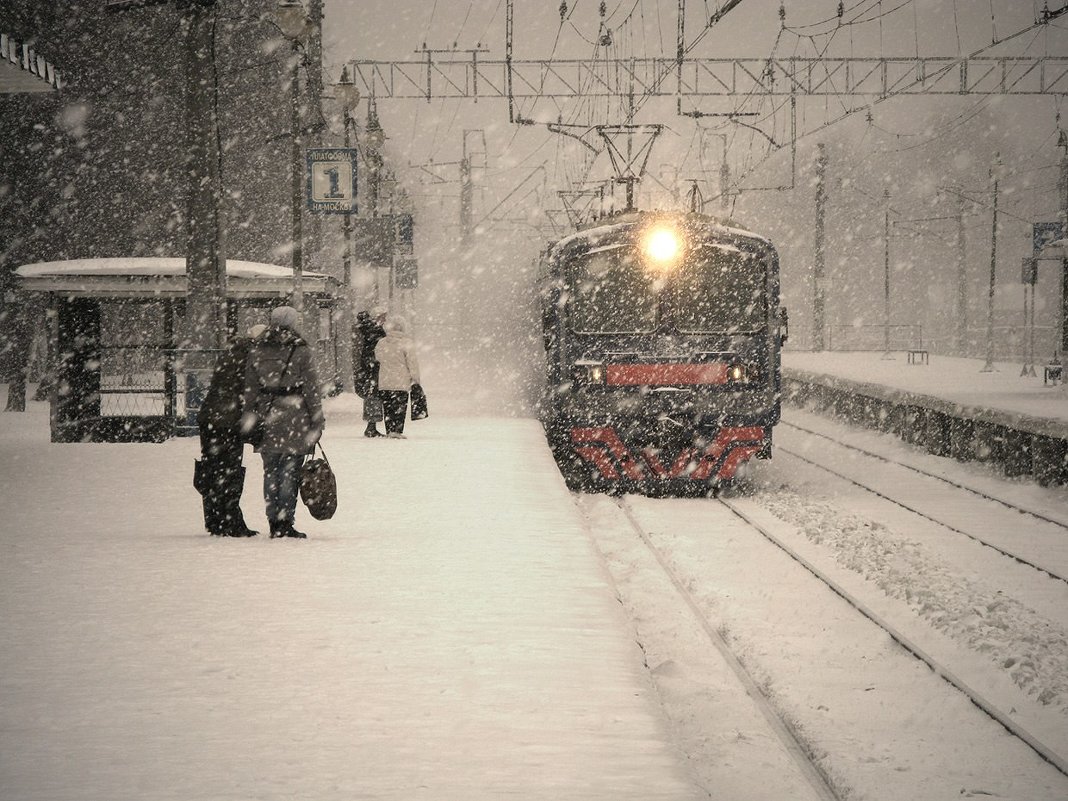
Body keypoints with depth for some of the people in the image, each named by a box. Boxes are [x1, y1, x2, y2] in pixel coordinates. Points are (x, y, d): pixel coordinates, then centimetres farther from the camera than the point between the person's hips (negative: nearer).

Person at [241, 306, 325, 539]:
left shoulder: (257, 352, 5)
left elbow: (250, 390, 7)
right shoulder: (300, 351, -6)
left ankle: (274, 523, 10)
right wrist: (317, 419, 0)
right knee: (290, 471, 0)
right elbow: (311, 388, -5)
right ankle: (285, 522, -3)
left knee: (271, 472, 9)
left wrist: (249, 416, 13)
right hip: (294, 416, -3)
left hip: (267, 417, 3)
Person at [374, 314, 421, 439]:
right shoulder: (406, 343, -10)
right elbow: (412, 363, -9)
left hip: (384, 382, 4)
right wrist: (415, 379, 0)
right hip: (401, 383, -4)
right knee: (399, 408, 0)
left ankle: (389, 430, 10)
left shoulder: (381, 343, 5)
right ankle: (397, 430, -7)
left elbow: (377, 358, 16)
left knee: (388, 408, 11)